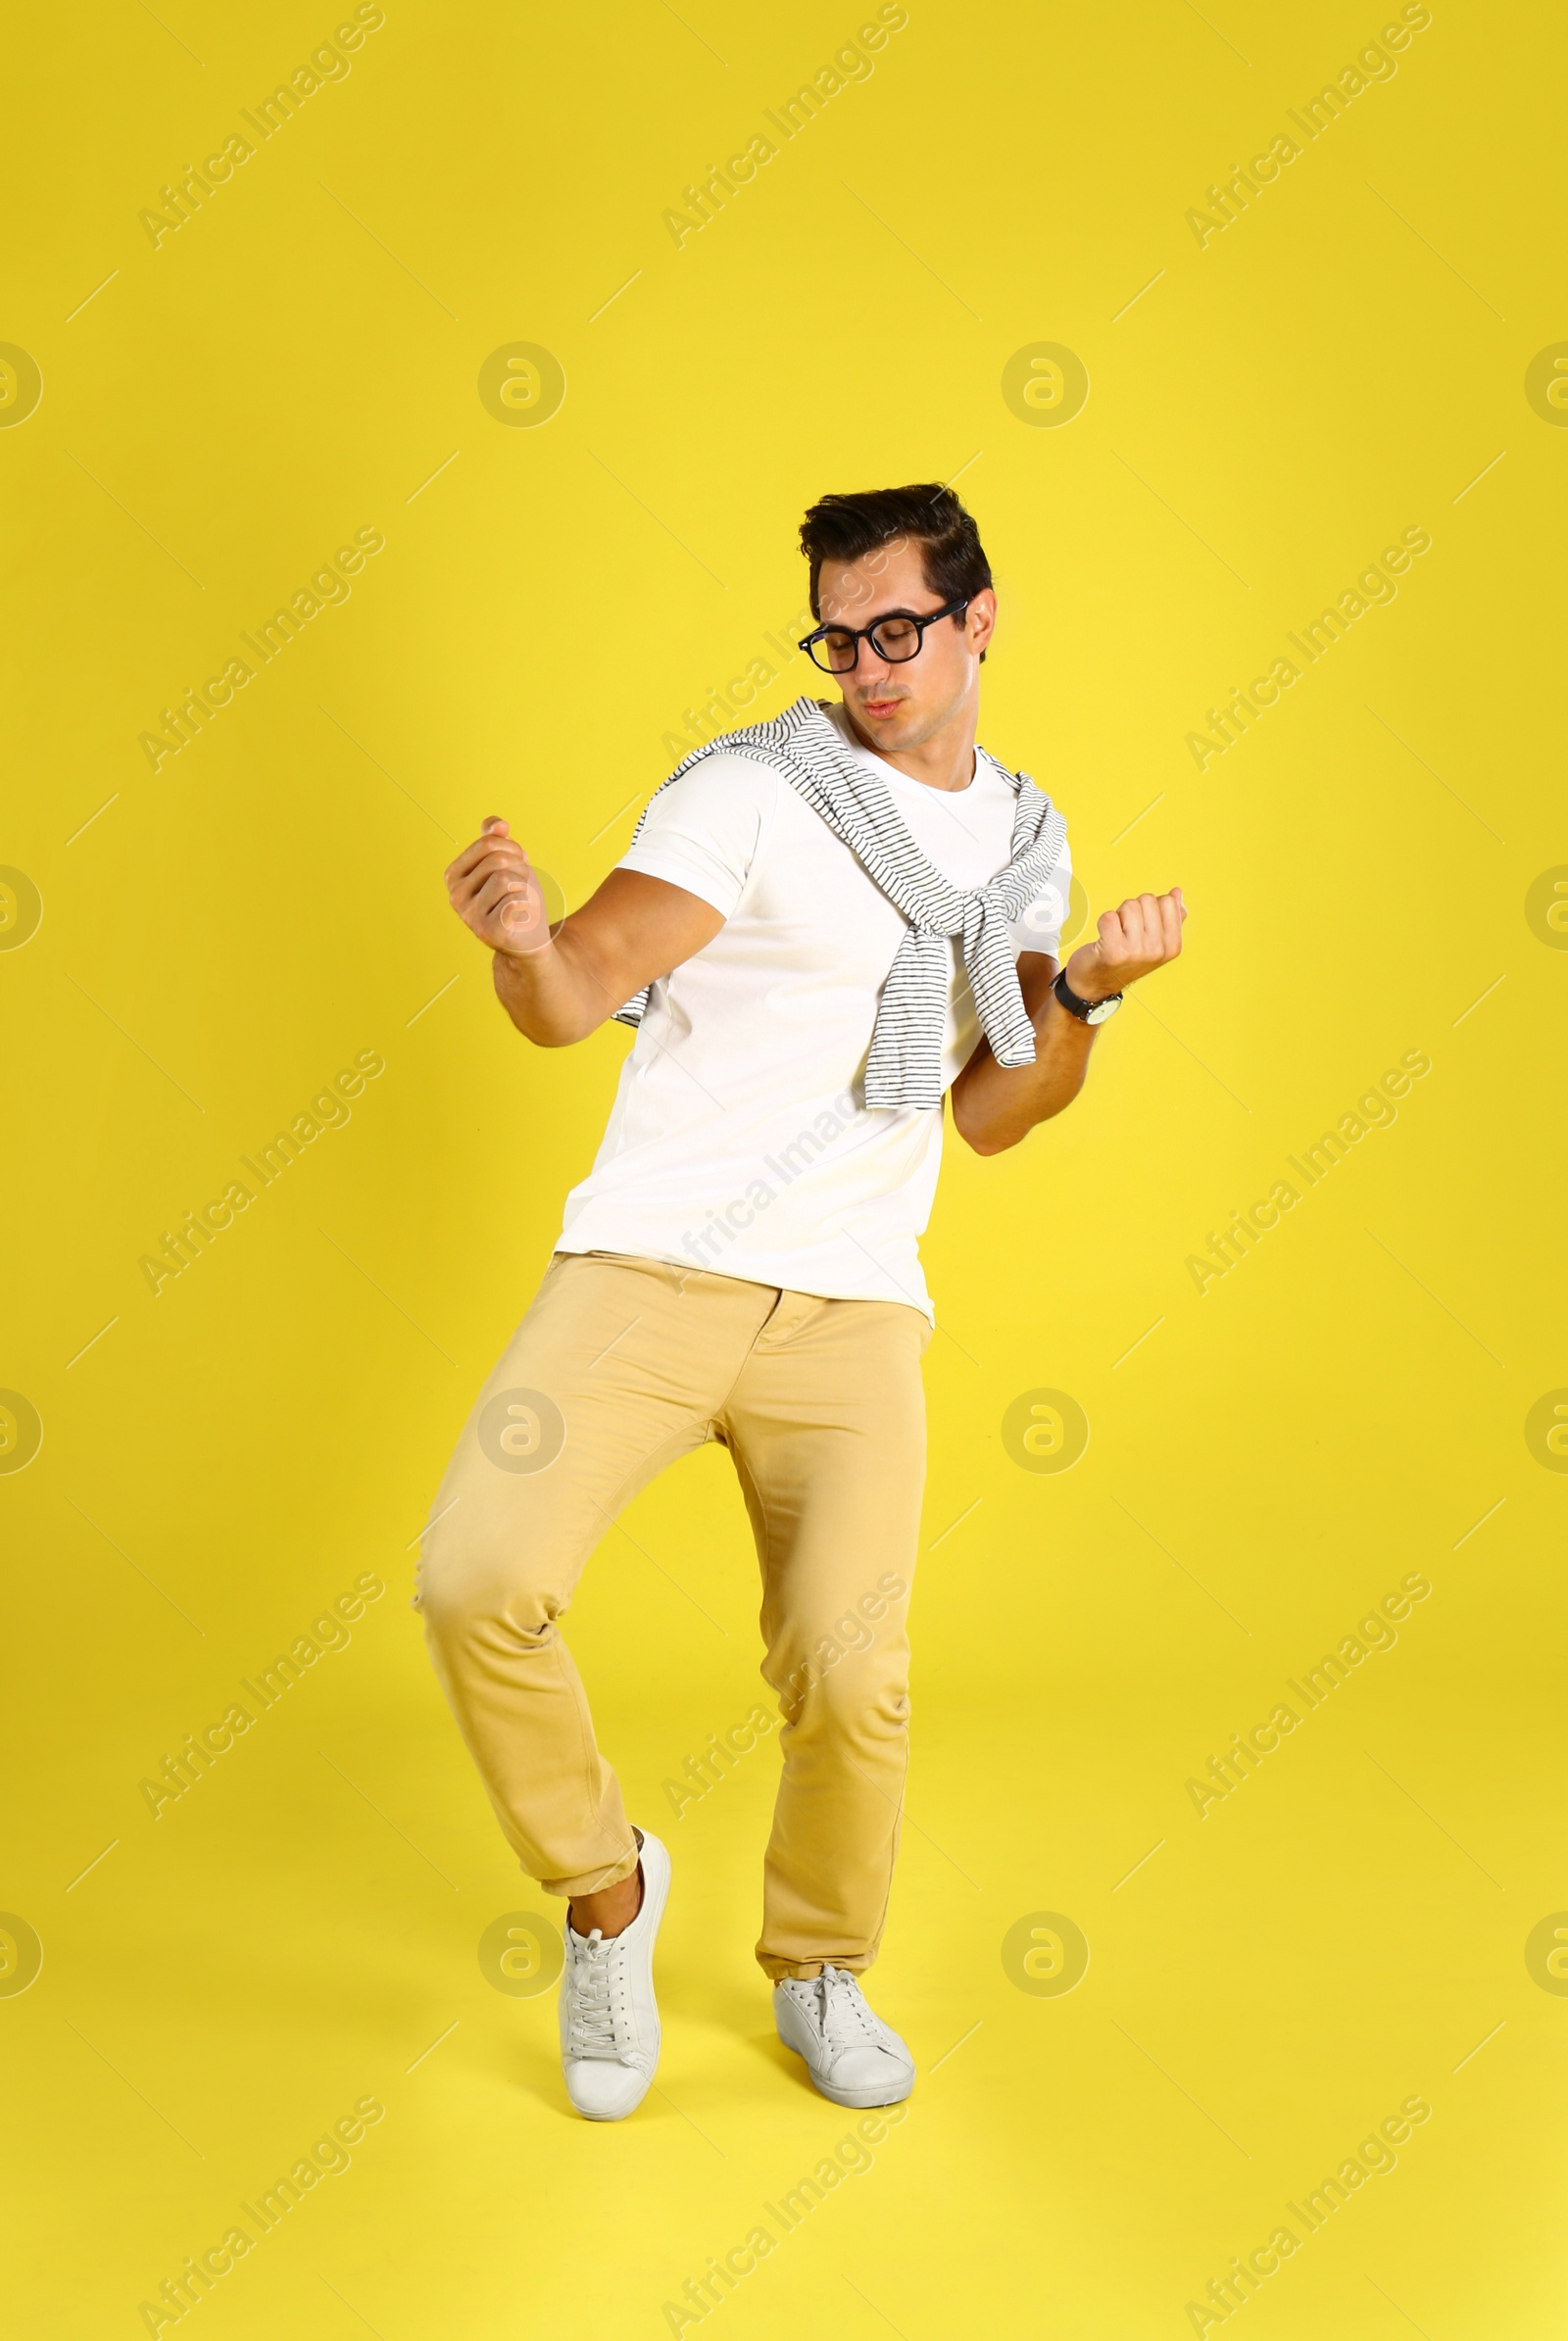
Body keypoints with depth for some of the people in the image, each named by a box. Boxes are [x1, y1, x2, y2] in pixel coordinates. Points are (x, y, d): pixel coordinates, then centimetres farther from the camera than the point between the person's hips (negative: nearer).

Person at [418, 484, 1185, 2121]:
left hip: (852, 1307, 3)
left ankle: (819, 1971, 24)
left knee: (849, 1679, -7)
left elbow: (991, 1115, 14)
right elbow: (573, 998, -13)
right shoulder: (751, 792, -3)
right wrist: (521, 943, -35)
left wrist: (1088, 994, -2)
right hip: (649, 1265, -3)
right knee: (478, 1584, -19)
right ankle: (606, 1889, 10)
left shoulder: (1023, 841, 14)